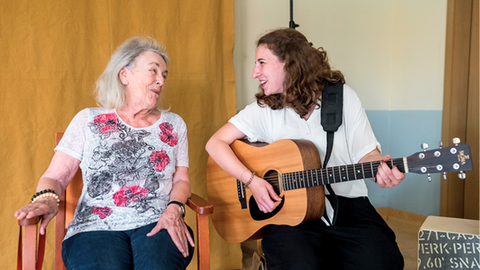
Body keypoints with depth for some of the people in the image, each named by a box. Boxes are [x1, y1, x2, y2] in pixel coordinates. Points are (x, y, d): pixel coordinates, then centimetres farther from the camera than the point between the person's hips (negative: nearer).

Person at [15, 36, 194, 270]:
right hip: (96, 227, 0)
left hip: (157, 225, 1)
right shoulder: (88, 121, 11)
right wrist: (46, 198, -15)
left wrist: (174, 209, -7)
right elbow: (54, 177, 8)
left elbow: (181, 179, 14)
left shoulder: (174, 125, 16)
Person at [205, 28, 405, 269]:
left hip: (348, 207, 1)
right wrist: (252, 181, -15)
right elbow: (215, 143, -2)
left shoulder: (342, 97, 2)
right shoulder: (263, 109, 2)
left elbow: (365, 152, 4)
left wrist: (380, 169, -20)